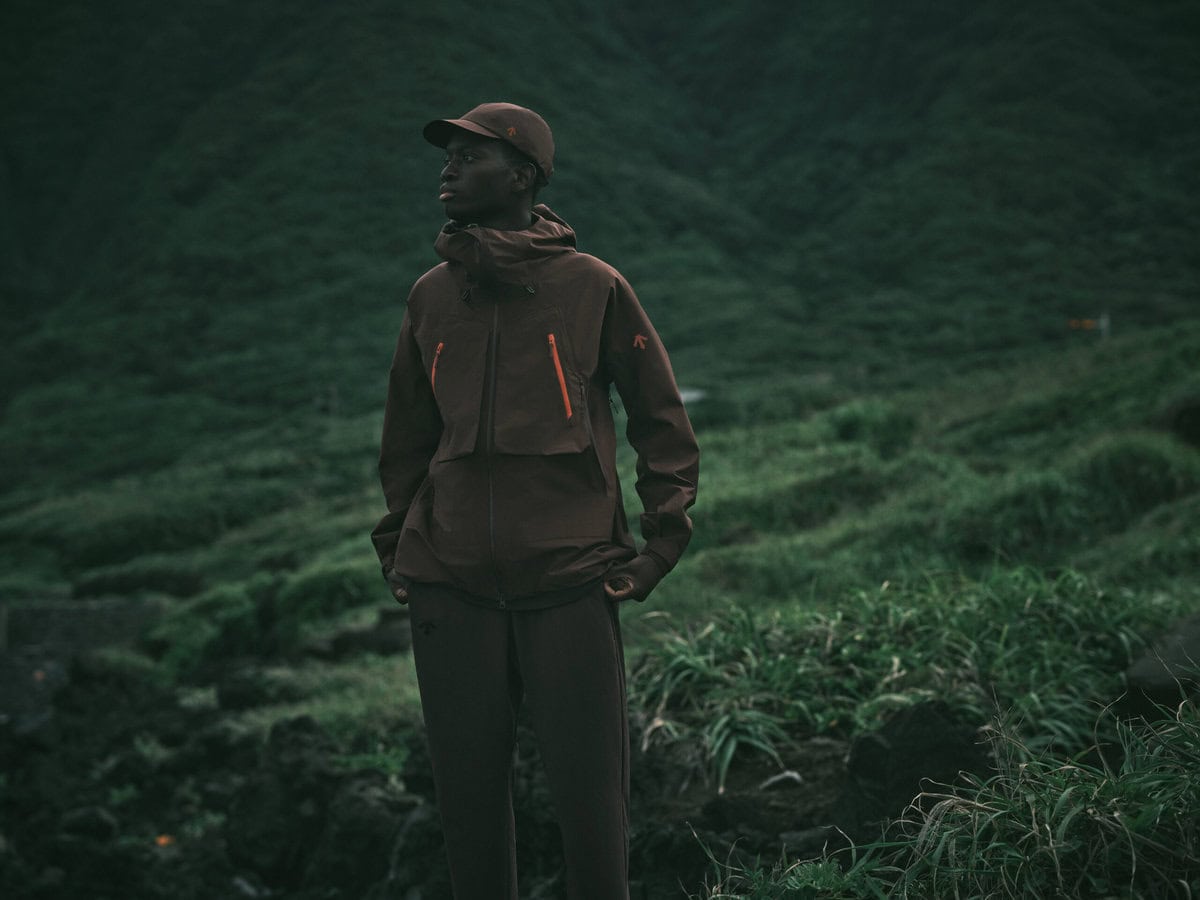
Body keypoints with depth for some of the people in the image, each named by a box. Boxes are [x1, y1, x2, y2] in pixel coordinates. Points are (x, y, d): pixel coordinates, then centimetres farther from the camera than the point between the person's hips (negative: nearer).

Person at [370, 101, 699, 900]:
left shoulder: (592, 287, 0)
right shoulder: (431, 297, 10)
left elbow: (661, 416, 6)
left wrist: (663, 541, 0)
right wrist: (398, 550, 14)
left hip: (569, 584, -3)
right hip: (451, 587, 3)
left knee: (589, 794, -1)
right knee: (468, 789, 7)